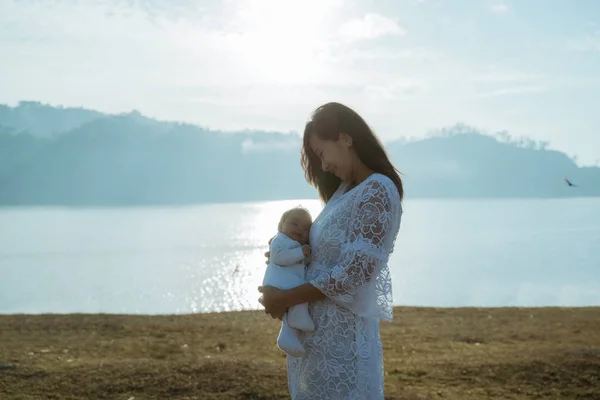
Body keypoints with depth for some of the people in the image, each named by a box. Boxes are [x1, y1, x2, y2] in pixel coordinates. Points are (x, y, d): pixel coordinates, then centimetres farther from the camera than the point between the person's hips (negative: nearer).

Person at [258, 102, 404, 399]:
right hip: (316, 327, 9)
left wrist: (286, 298, -15)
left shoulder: (377, 191, -16)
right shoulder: (346, 188, 13)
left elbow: (355, 273, -21)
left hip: (341, 333, -9)